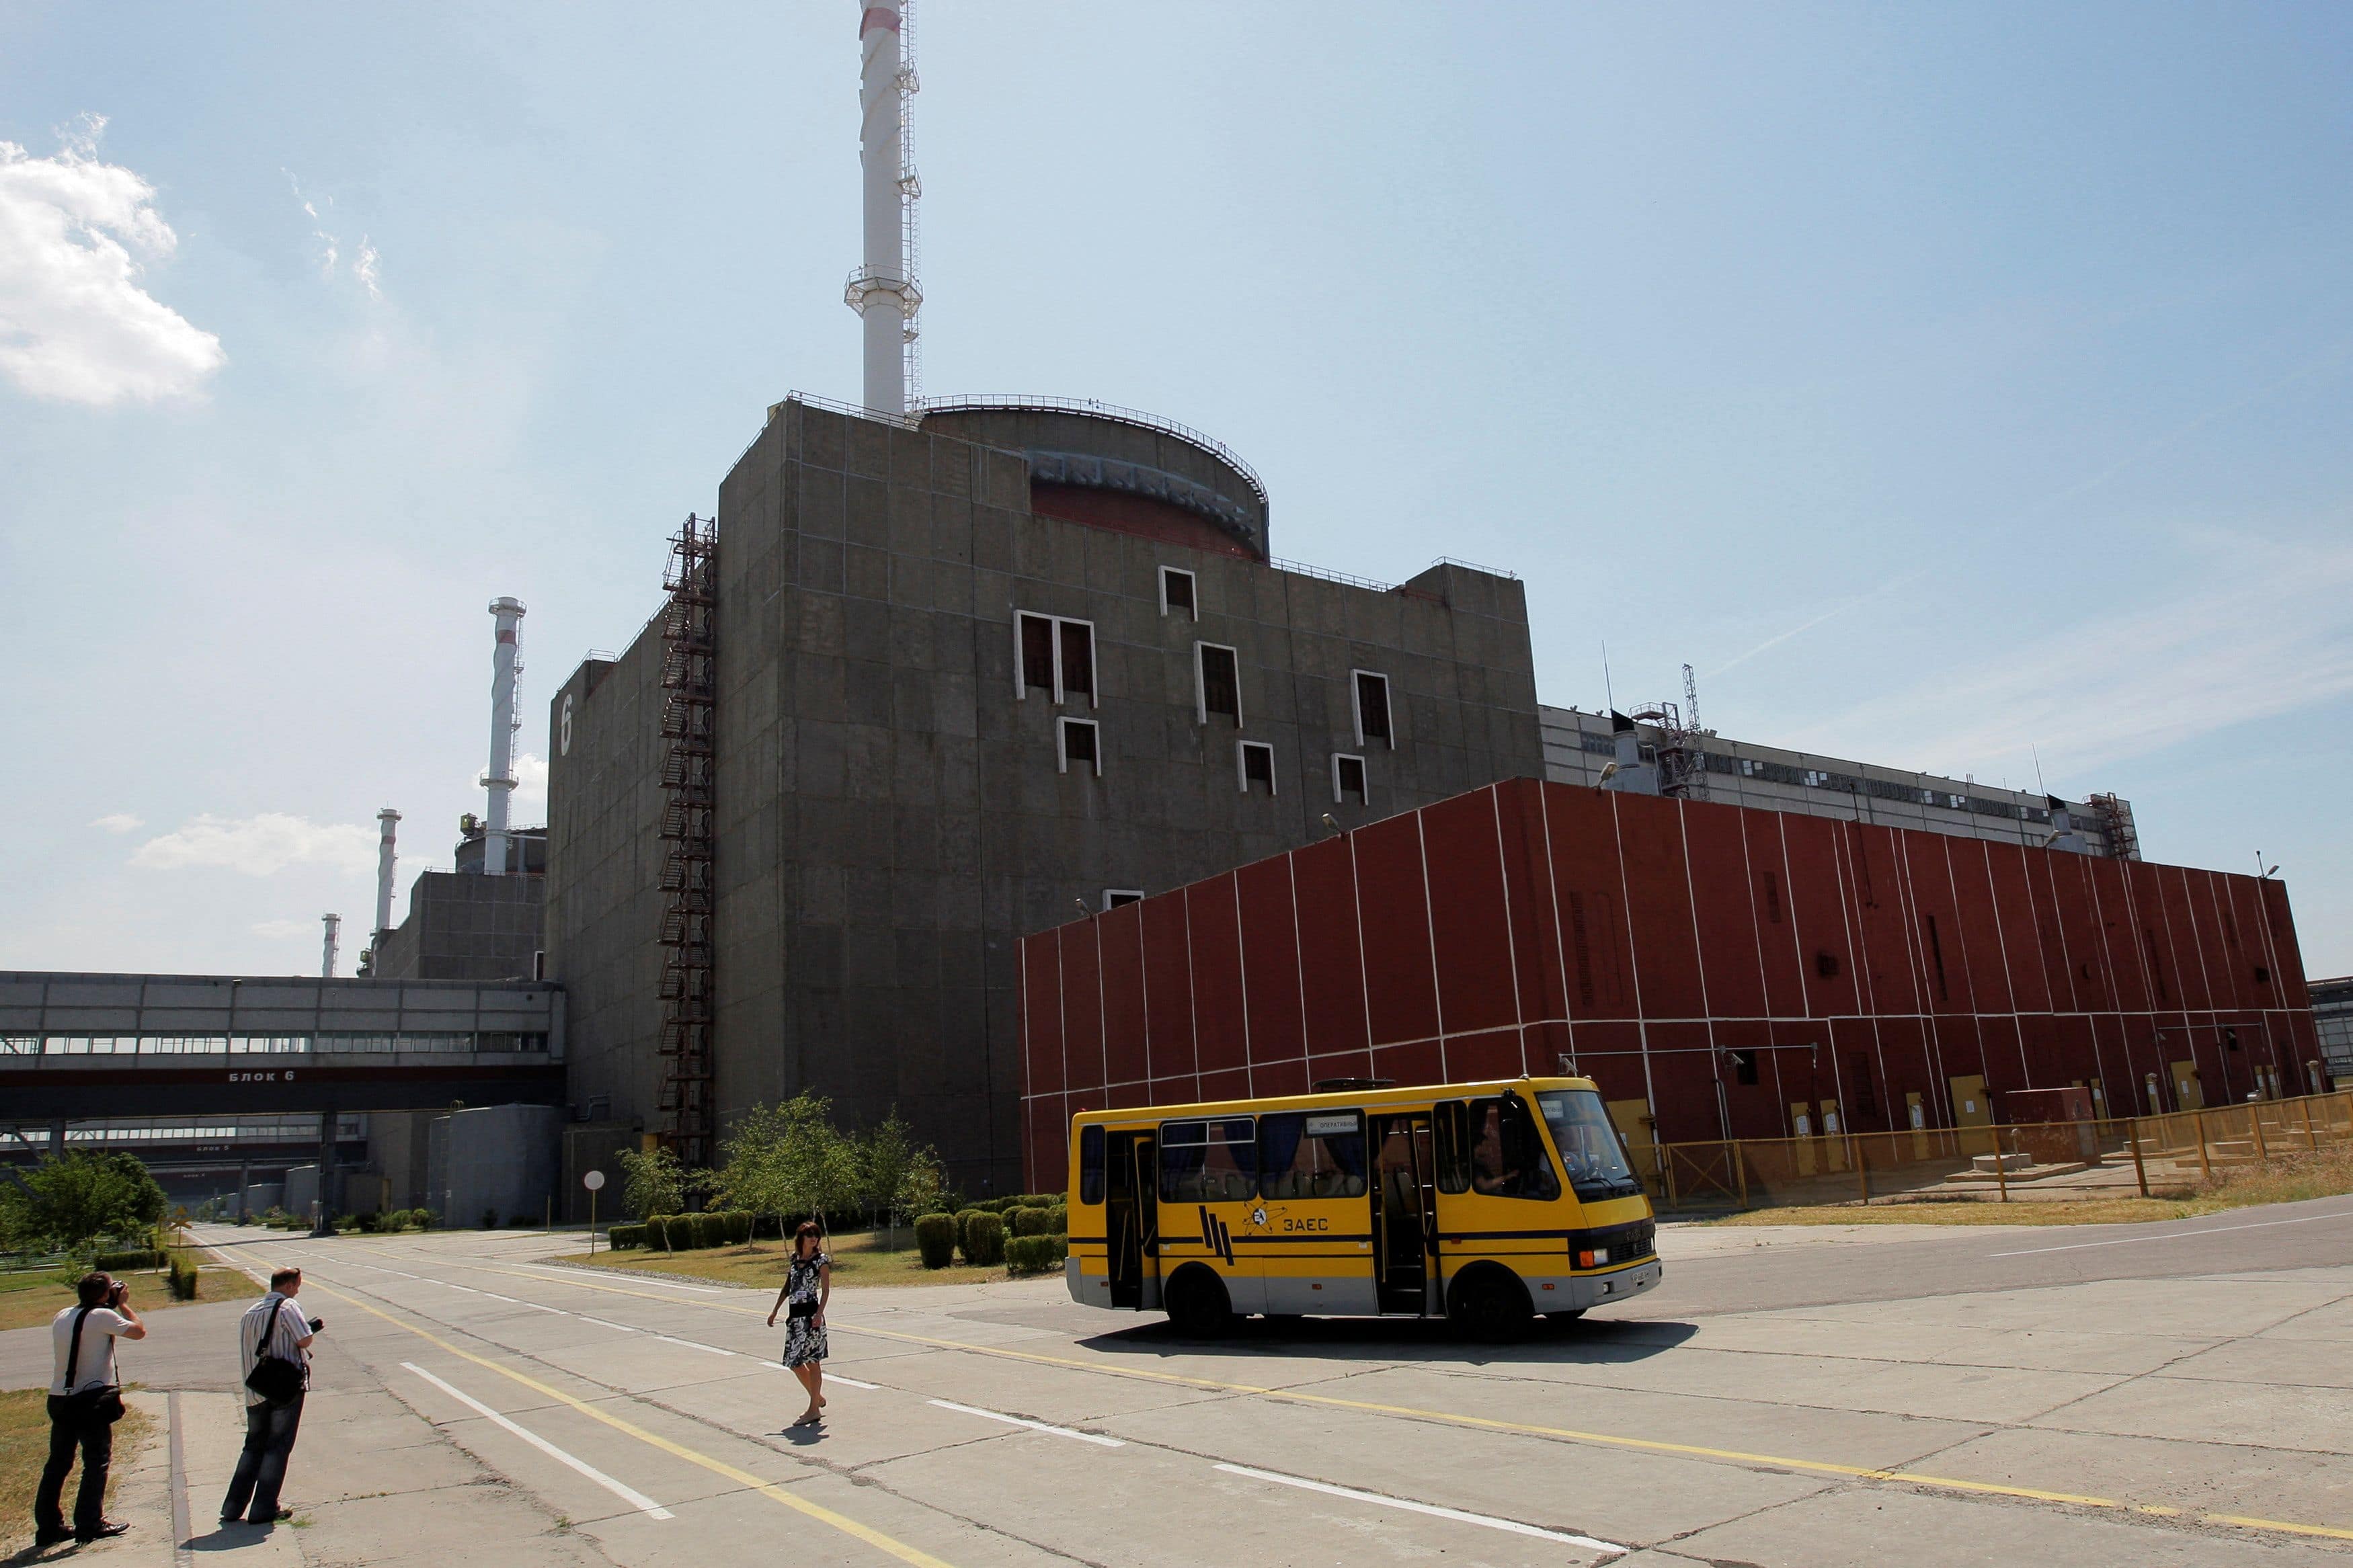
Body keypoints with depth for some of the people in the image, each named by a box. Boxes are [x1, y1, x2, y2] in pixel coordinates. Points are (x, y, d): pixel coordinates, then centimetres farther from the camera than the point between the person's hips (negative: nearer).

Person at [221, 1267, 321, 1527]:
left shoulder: (250, 1313, 13)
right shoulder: (287, 1306, -10)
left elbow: (249, 1350, 19)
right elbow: (304, 1340, -18)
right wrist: (313, 1328, 3)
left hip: (255, 1392, 7)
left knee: (253, 1446, 17)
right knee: (278, 1447, 1)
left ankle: (233, 1508, 15)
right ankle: (264, 1510, 1)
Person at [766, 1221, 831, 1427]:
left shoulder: (821, 1260, -4)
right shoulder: (795, 1258, 13)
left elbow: (826, 1289, -11)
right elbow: (787, 1288, 21)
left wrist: (819, 1313, -24)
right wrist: (775, 1311, 21)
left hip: (811, 1315, -7)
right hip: (795, 1315, 7)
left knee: (812, 1361, -3)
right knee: (794, 1362, 10)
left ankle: (814, 1409, 3)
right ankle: (817, 1398, 27)